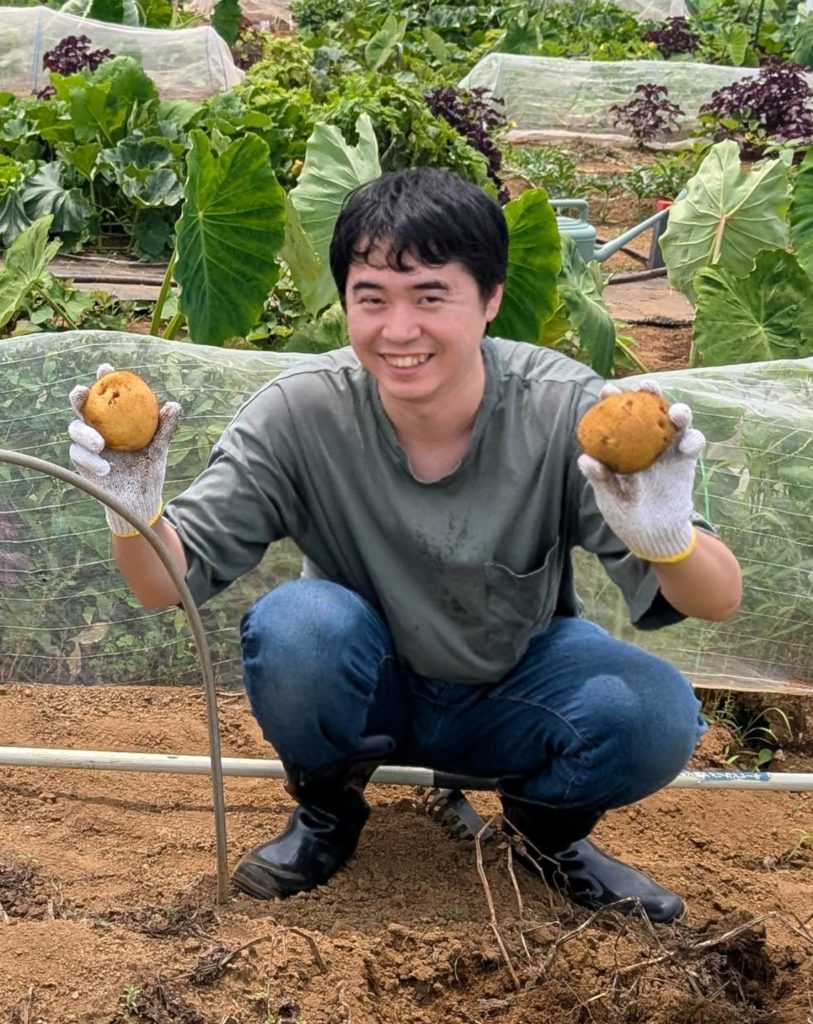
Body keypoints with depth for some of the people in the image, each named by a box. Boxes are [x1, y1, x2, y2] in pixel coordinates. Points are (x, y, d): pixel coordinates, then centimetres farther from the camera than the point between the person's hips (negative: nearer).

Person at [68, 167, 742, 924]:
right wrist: (135, 515, -42)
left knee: (656, 717, -29)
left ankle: (548, 823, 6)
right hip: (368, 692, 0)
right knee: (295, 626, -32)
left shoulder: (562, 407, -24)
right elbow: (169, 585, -18)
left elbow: (718, 602, -27)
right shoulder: (301, 412, -22)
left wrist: (668, 537, -52)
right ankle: (328, 808, 2)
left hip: (517, 696, 0)